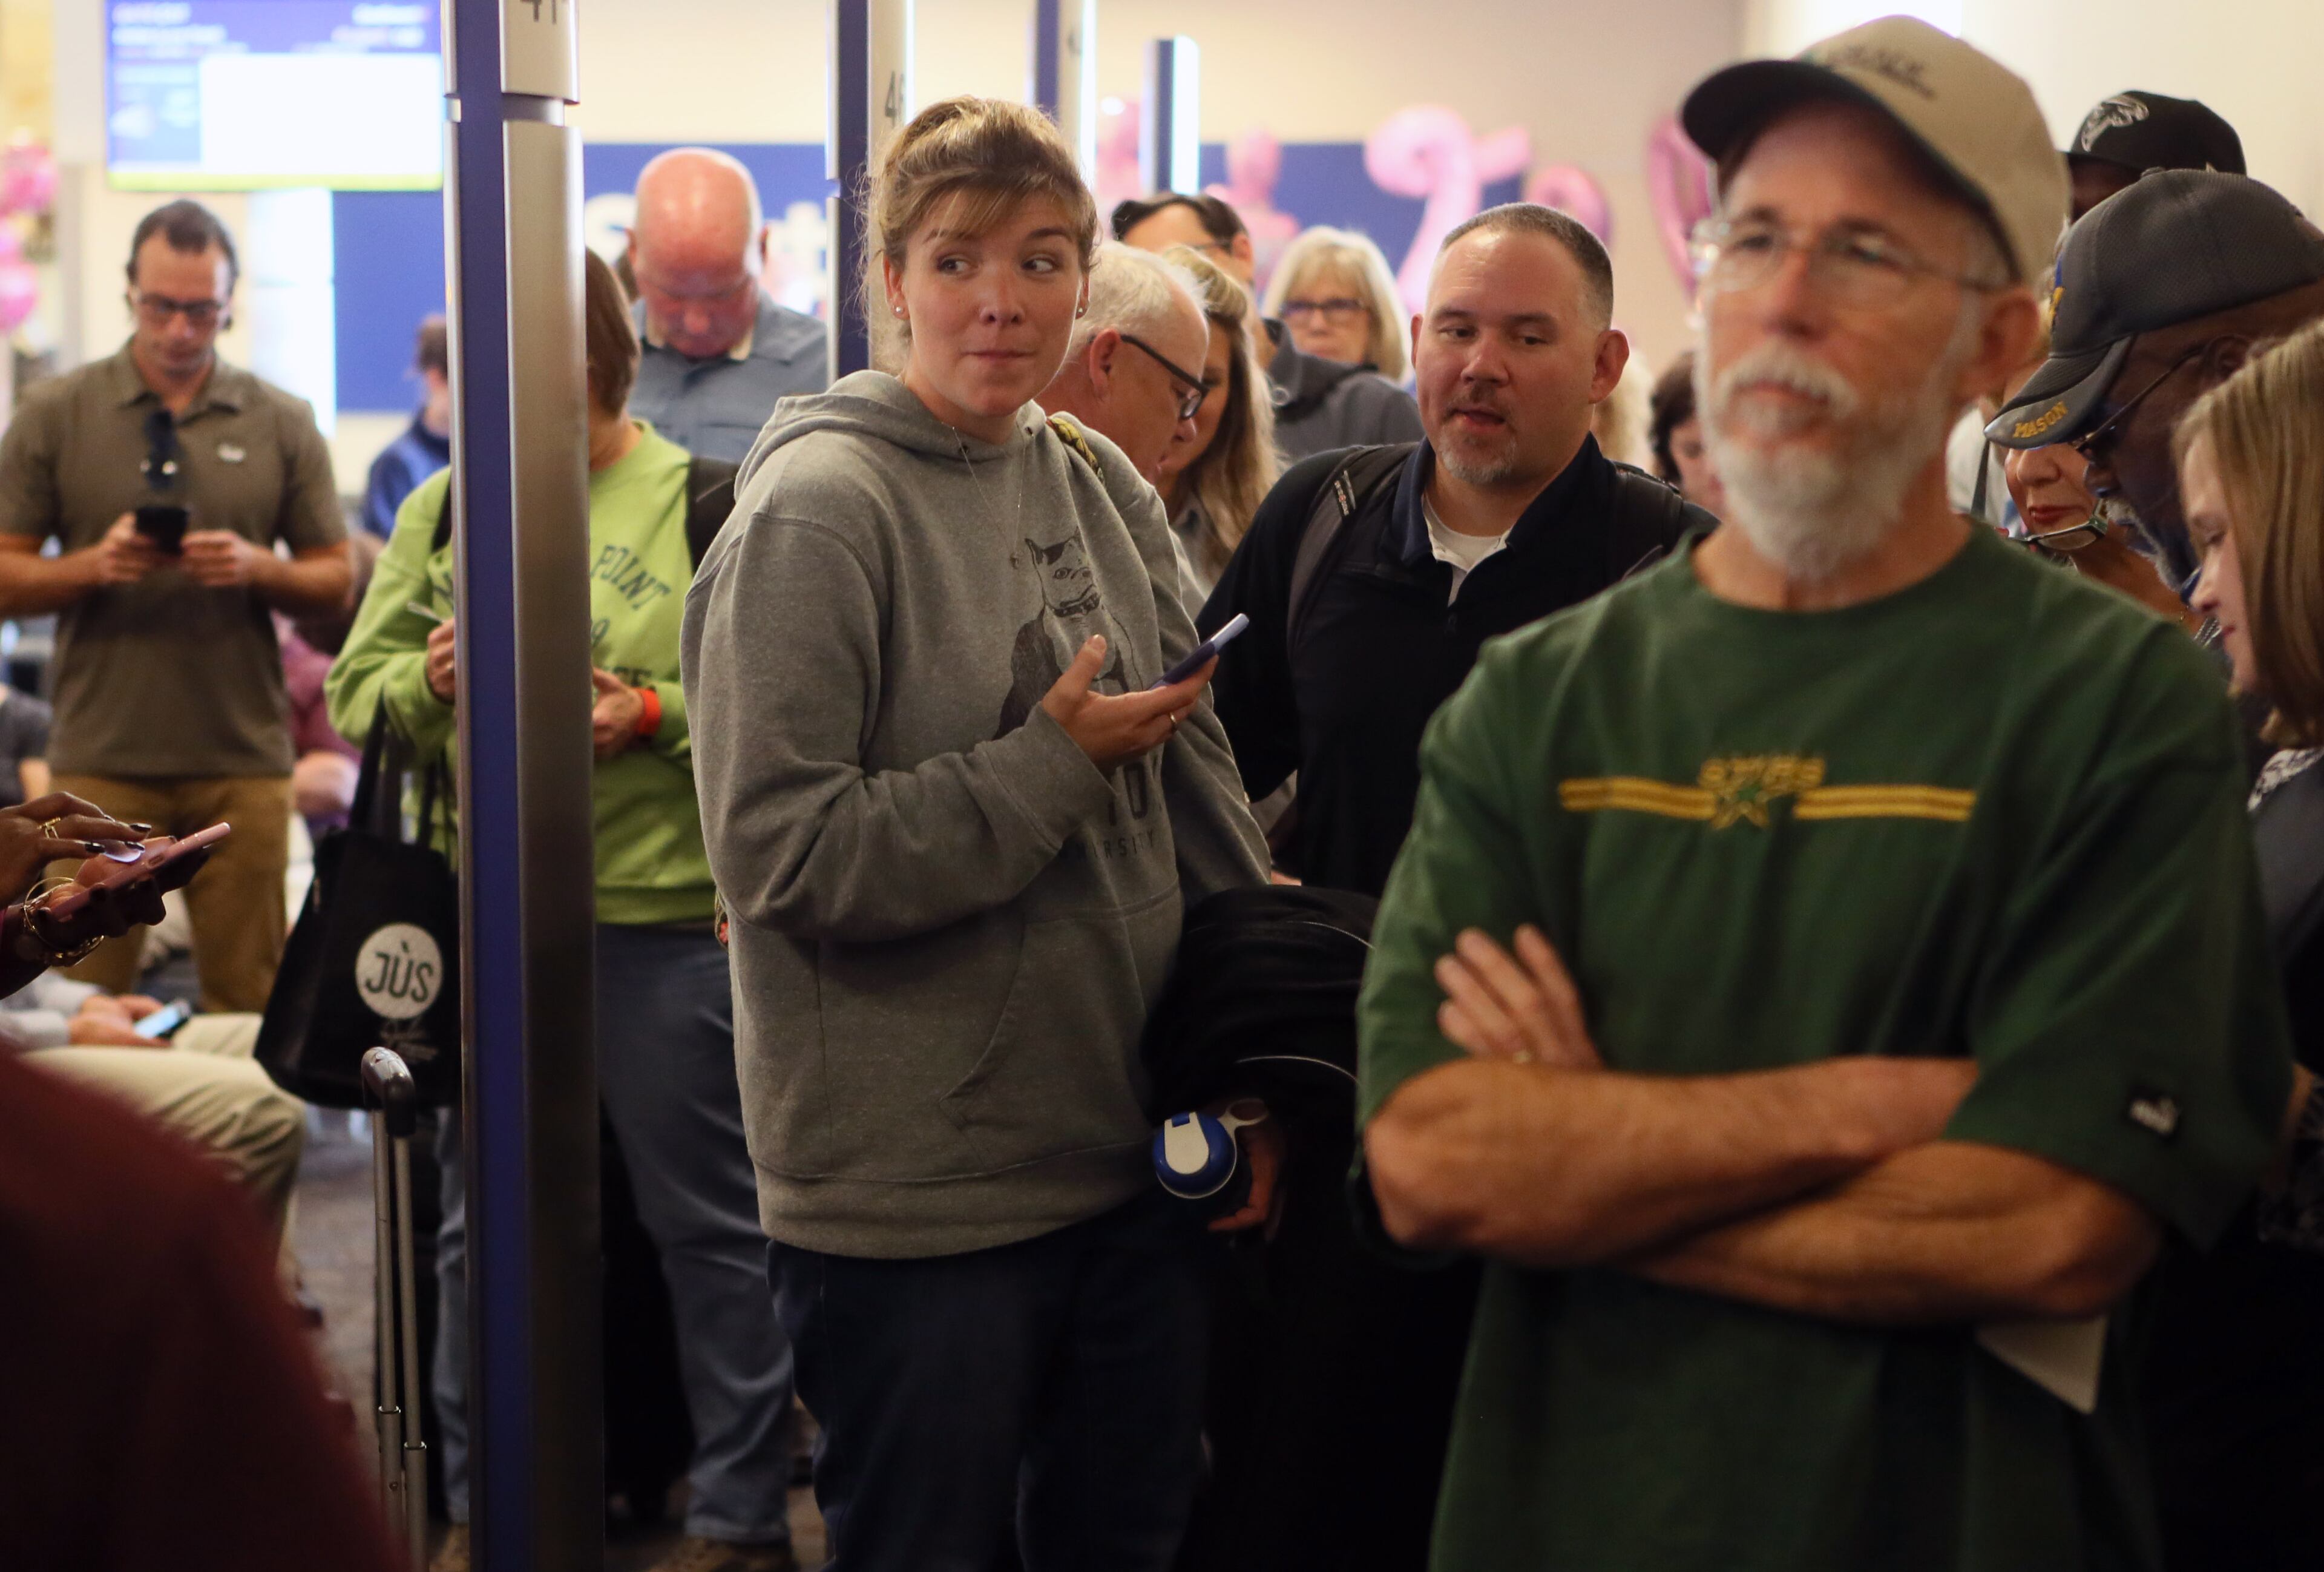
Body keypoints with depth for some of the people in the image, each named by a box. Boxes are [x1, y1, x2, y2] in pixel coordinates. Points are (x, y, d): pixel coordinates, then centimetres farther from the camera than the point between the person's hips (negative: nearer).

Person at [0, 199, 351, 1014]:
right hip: (102, 758, -1)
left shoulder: (283, 423, 9)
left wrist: (255, 569, -10)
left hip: (242, 758, 1)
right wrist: (95, 565, -14)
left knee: (249, 1004, 4)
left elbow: (335, 580, 10)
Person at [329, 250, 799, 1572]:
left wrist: (655, 715, -21)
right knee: (483, 1226, 14)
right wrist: (426, 679, -10)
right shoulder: (444, 507, 10)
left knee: (709, 1223, 6)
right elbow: (355, 690, 10)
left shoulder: (703, 506, -3)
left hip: (666, 917, -4)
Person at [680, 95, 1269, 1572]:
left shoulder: (1107, 487, 6)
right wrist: (1057, 765, -17)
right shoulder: (817, 509, -13)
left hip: (1135, 1166, 6)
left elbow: (1202, 797, 11)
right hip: (914, 1201, -6)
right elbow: (780, 853, -19)